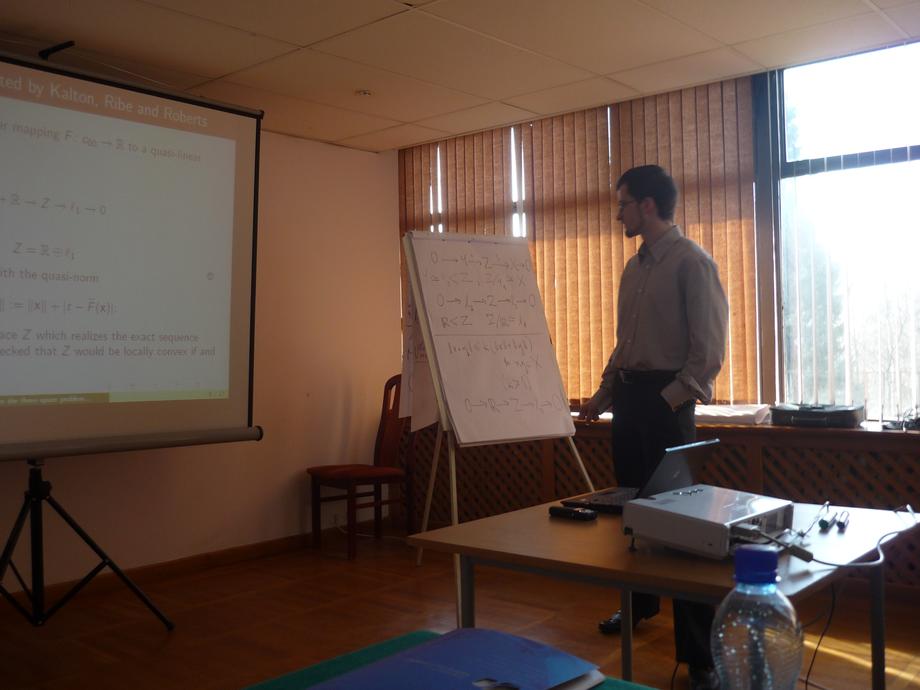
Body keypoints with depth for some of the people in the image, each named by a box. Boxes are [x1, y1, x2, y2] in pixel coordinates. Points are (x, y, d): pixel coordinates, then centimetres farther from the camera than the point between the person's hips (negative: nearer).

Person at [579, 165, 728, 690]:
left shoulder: (692, 262, -10)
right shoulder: (635, 267, 15)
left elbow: (709, 349, -15)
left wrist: (669, 399, -20)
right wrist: (602, 396, 16)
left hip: (666, 398, -8)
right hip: (629, 394, 8)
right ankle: (640, 604, 36)